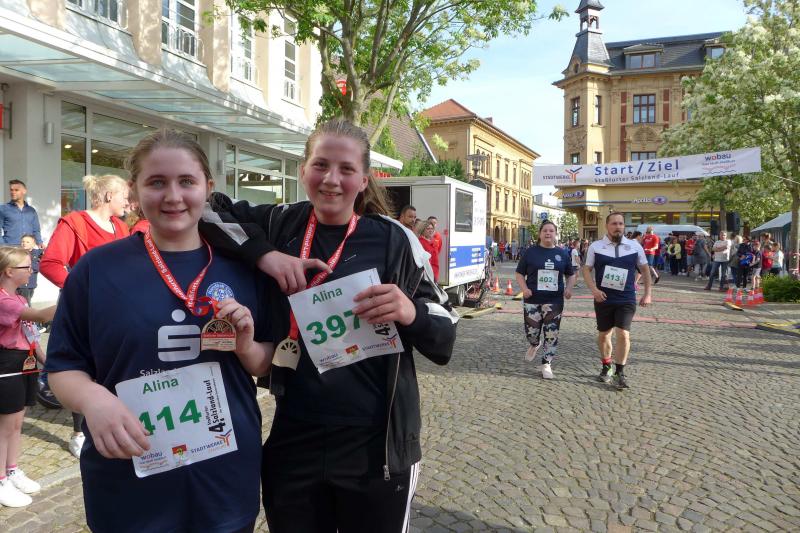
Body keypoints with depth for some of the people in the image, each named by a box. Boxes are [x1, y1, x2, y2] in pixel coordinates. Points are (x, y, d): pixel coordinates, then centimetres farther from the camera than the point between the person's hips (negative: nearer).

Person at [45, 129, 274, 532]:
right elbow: (64, 367, 0)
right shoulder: (97, 268, -6)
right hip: (128, 487, -1)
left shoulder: (239, 268, 0)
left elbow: (268, 367, 6)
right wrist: (92, 397, -20)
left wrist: (247, 349, -14)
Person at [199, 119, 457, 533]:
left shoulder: (394, 241, -5)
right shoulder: (279, 225, 1)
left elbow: (444, 343, -2)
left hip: (376, 447, -2)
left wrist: (411, 313, -24)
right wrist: (263, 252, -14)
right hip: (291, 444, 2)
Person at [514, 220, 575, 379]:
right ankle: (535, 345, 39)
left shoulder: (562, 254, 7)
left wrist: (569, 288, -2)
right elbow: (519, 273, 5)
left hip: (554, 301, 1)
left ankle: (546, 364, 13)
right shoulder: (531, 252, 1)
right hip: (532, 300, -1)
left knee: (552, 335, 0)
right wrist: (524, 288, -12)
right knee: (531, 332, 4)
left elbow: (571, 274, 18)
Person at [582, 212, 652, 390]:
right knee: (603, 334, 12)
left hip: (626, 299, -1)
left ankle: (620, 372, 5)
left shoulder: (635, 246, 1)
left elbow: (645, 269, 11)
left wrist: (648, 294, 6)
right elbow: (587, 270, 2)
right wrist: (594, 289, -13)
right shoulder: (595, 247, -1)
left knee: (623, 334, -10)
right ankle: (606, 367, 33)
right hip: (603, 299, 1)